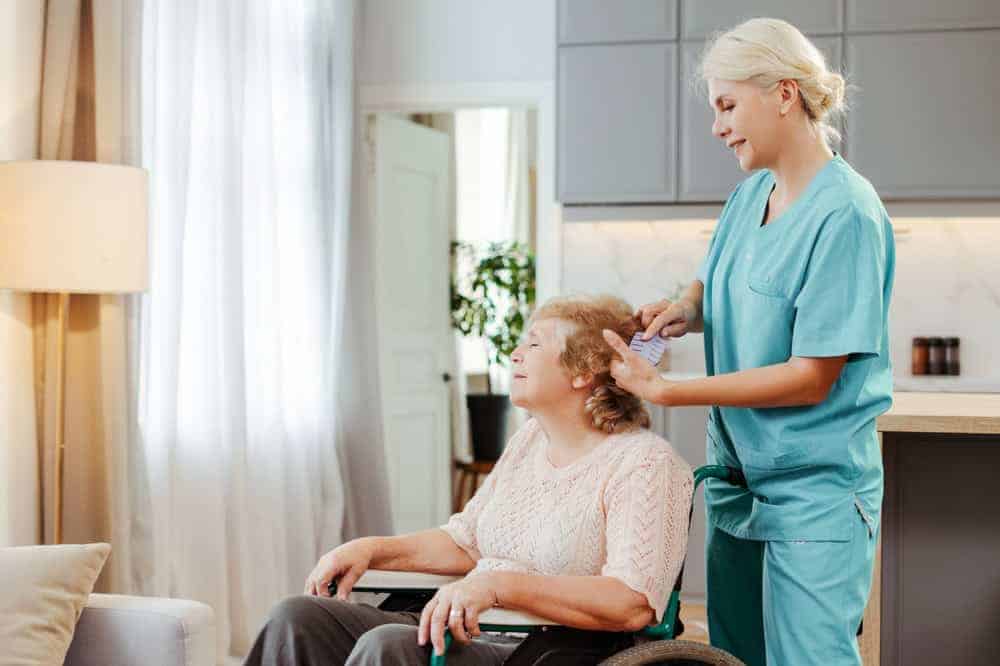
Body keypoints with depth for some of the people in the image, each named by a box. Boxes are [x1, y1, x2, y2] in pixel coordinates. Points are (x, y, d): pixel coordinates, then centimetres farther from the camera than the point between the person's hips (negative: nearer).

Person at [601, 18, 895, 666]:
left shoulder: (846, 213, -18)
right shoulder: (749, 195, 6)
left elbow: (813, 377, -20)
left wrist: (665, 390, -20)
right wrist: (685, 309, -2)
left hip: (814, 493, -8)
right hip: (735, 474, 8)